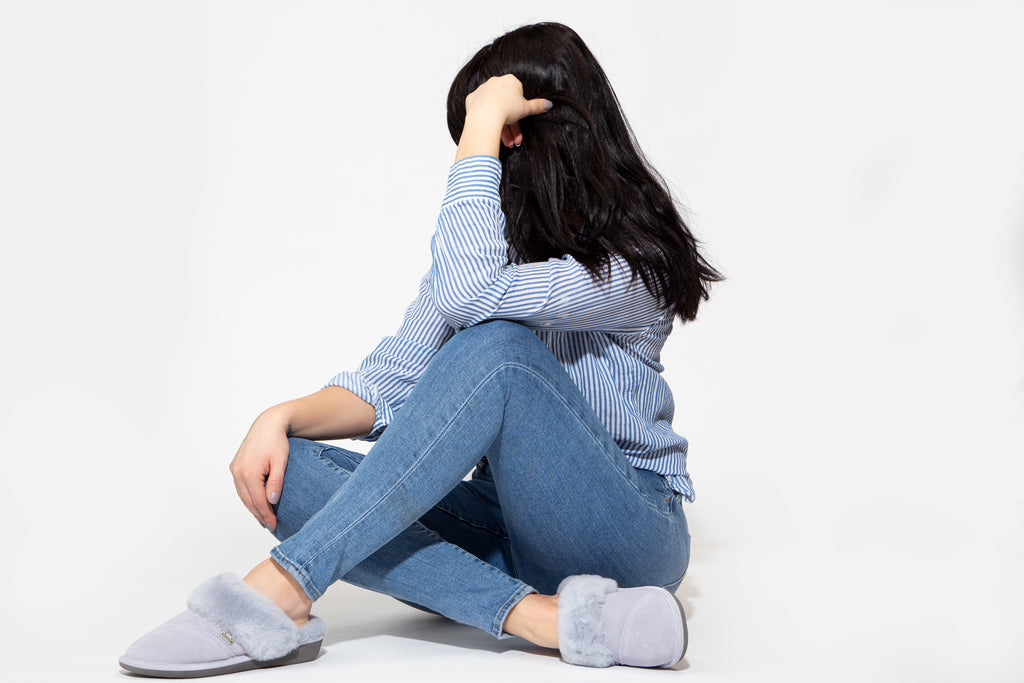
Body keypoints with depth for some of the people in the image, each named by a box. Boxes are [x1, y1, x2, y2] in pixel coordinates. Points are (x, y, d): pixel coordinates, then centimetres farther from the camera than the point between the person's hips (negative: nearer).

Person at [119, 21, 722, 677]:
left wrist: (483, 123, -21)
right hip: (512, 531, 7)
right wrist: (282, 418, -13)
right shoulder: (490, 240, 10)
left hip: (628, 536, -6)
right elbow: (392, 382, 5)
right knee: (289, 474, -16)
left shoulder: (632, 261, -13)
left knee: (497, 346, -33)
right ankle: (542, 617, -31)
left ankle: (282, 589, -33)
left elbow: (467, 292, -31)